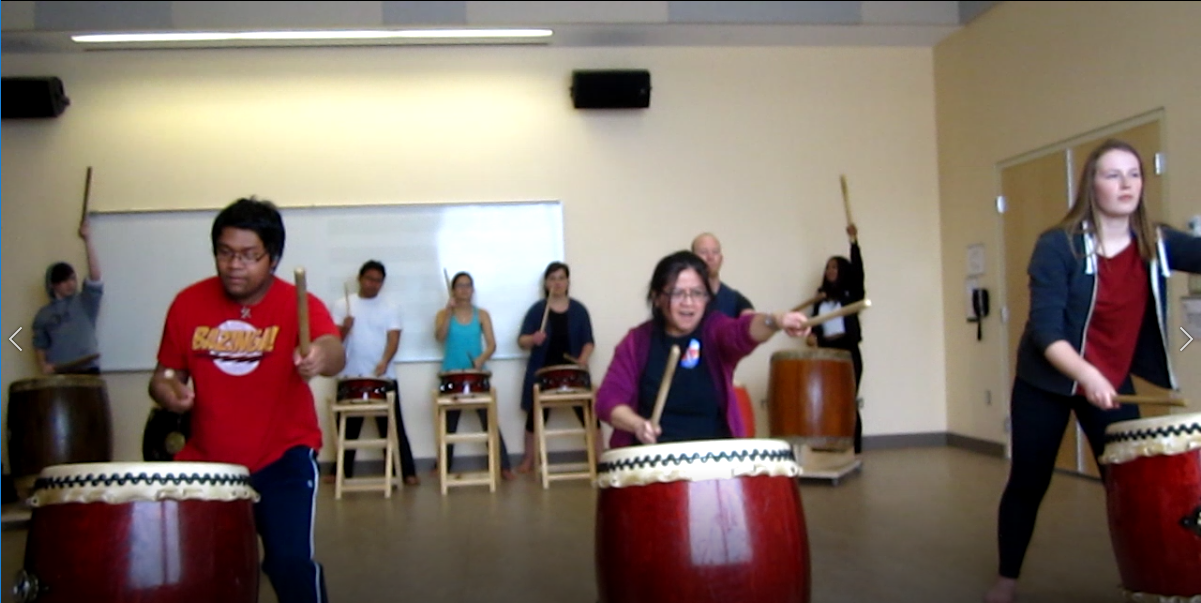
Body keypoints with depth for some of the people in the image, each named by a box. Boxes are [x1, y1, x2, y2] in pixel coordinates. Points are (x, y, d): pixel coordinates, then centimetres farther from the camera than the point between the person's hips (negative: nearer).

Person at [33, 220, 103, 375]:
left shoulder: (85, 301, 5)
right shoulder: (44, 314, 13)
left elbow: (95, 277, -11)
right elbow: (40, 344, 18)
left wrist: (87, 240, -17)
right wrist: (43, 364, -2)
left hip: (87, 370, -2)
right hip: (58, 374, 2)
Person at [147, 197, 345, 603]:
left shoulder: (298, 304, -16)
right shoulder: (188, 303, -4)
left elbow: (334, 354, -36)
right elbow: (167, 373, 7)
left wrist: (321, 357, -61)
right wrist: (168, 392, -17)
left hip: (283, 457, -4)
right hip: (206, 459, 4)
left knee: (290, 560, -16)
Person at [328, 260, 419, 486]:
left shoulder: (390, 308, 2)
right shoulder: (341, 305, 4)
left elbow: (393, 339, -7)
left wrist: (384, 362, -25)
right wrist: (344, 329, -21)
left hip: (384, 377, -1)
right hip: (350, 377, 1)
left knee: (393, 426, 2)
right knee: (348, 428, 10)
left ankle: (407, 471, 6)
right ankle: (341, 472, 22)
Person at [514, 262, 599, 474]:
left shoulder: (578, 309, 4)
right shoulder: (537, 309, 0)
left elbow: (589, 341, 3)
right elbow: (521, 341, -5)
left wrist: (583, 359, -16)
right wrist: (533, 339, -27)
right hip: (542, 373, 0)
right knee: (536, 416, 8)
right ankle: (529, 461, 23)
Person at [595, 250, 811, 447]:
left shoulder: (714, 330, -4)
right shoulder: (638, 341, 0)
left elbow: (742, 331, -26)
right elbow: (609, 397, -5)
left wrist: (775, 321, -48)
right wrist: (637, 424, -25)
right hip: (653, 452, 0)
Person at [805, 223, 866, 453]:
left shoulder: (850, 292, 3)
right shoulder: (821, 296, 17)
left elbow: (858, 271, -13)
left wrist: (854, 242, -21)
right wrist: (812, 334, -8)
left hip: (847, 350, -5)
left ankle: (854, 449, -2)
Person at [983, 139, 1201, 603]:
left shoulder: (1157, 244, -4)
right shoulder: (1058, 246, -18)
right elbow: (1045, 329, -24)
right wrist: (1084, 374, -38)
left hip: (1114, 384, 3)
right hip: (1047, 383, -3)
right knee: (1028, 481, 5)